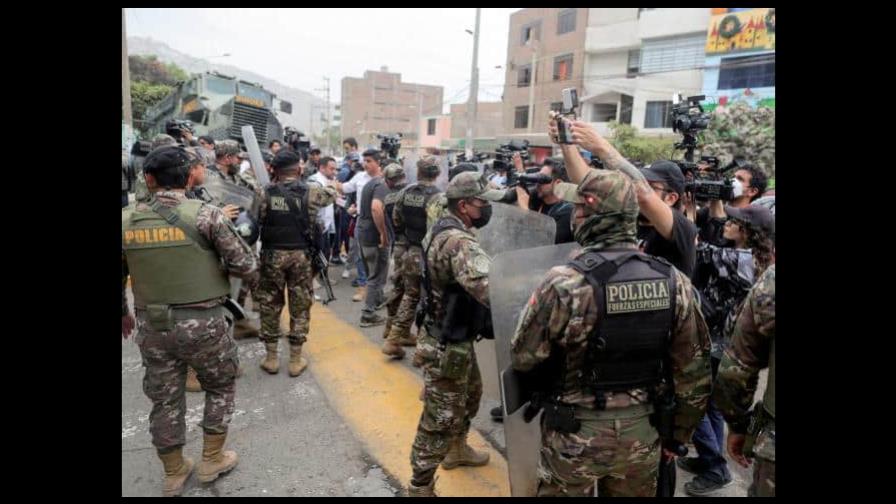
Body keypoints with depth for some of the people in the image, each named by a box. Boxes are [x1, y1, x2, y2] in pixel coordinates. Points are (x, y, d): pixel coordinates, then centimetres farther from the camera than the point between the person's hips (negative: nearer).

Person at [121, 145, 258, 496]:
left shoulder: (125, 221, 1)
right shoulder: (205, 214, -12)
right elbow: (246, 267, -12)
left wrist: (122, 313, 28)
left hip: (151, 325, 4)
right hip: (203, 322, -3)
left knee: (164, 399, 19)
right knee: (221, 387, 20)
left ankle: (174, 473, 35)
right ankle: (212, 459, 31)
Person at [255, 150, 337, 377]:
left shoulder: (266, 193, -4)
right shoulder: (310, 192, -4)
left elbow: (256, 219, -2)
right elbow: (331, 193, 14)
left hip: (272, 255, 1)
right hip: (300, 255, -1)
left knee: (270, 306, 13)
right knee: (300, 306, 9)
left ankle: (271, 358, 21)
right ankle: (296, 360, 15)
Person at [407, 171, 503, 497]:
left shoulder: (441, 229, 6)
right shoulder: (458, 242, -28)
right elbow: (492, 291, -40)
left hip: (454, 337, 10)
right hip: (447, 345, -10)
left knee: (470, 395, 29)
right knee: (441, 417, 4)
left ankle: (457, 450, 51)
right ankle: (420, 487, 21)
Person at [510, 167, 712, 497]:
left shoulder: (563, 283, -22)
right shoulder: (674, 282, -8)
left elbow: (523, 358, -12)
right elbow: (694, 372, 0)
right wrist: (679, 434, 14)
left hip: (576, 434, -4)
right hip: (643, 433, 4)